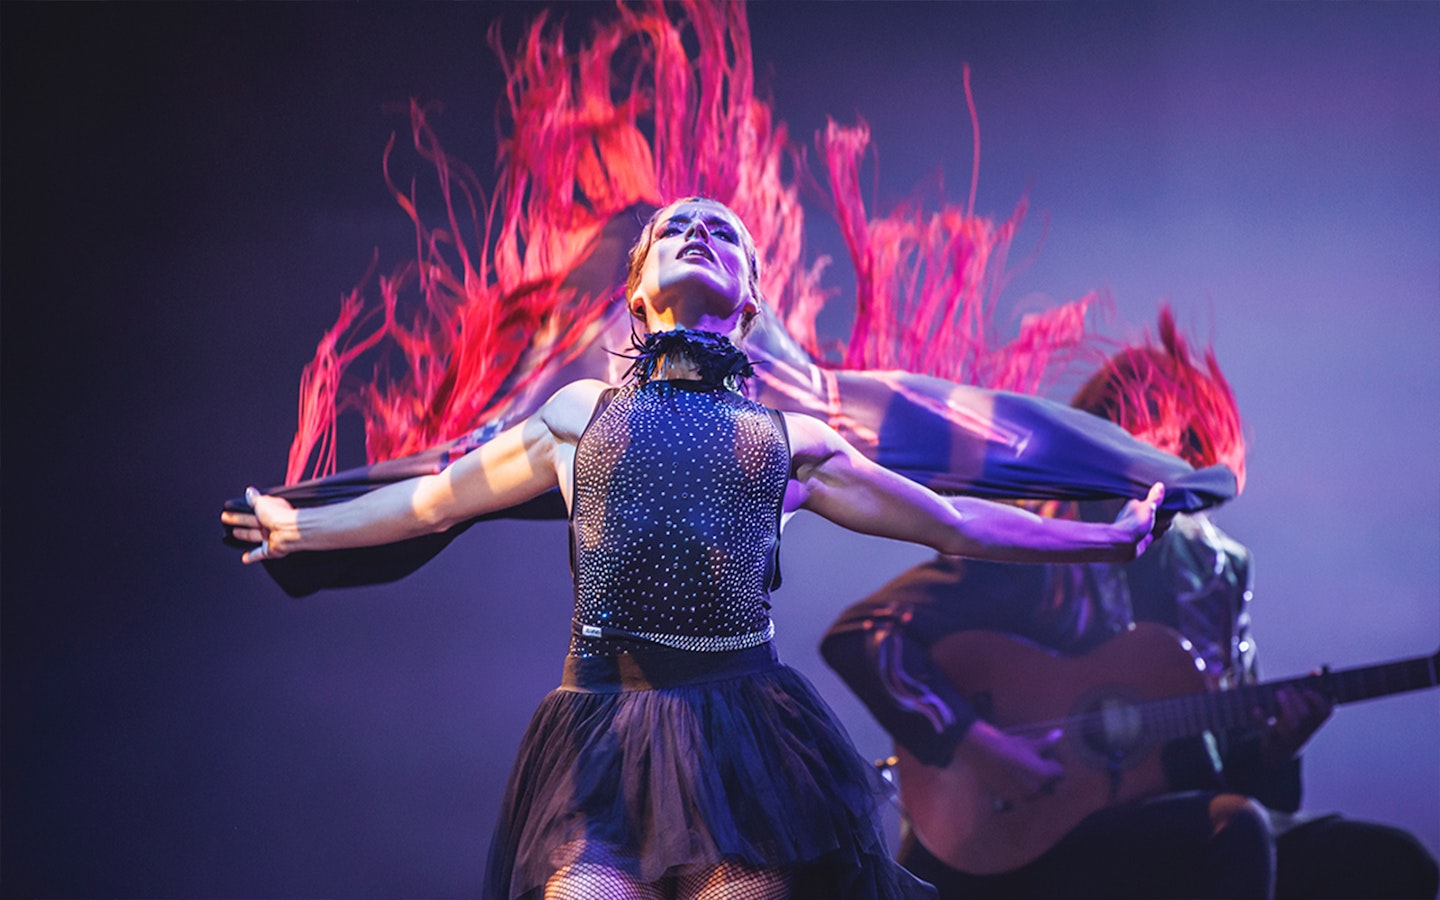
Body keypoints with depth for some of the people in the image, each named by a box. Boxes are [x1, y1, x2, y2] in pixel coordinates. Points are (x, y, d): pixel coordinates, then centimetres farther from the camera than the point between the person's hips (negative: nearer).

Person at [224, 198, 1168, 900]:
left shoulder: (791, 439, 17)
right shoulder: (578, 414, 18)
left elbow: (950, 521, 23)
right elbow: (429, 500, 29)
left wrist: (1109, 535, 25)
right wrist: (301, 528, 36)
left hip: (746, 730, 1)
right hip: (602, 723, 0)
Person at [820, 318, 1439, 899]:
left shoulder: (1217, 566, 13)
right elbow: (855, 635, -13)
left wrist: (1273, 746, -6)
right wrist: (970, 743, -21)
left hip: (1181, 819, 6)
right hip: (1028, 837, -6)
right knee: (1234, 827, -33)